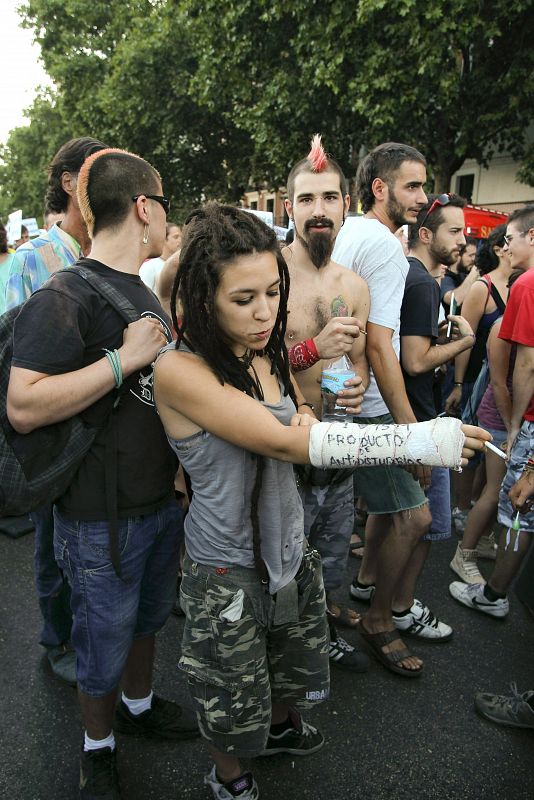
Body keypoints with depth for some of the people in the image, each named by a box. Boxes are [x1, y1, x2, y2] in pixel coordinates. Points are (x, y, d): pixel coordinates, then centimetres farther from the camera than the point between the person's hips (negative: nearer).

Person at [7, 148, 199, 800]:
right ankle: (99, 746, 41)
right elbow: (24, 408, -28)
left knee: (147, 618, 27)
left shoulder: (143, 292, 11)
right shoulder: (64, 297, -19)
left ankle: (139, 704, 53)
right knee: (104, 647, 14)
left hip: (164, 499, 8)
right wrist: (124, 359, -27)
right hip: (102, 519, -8)